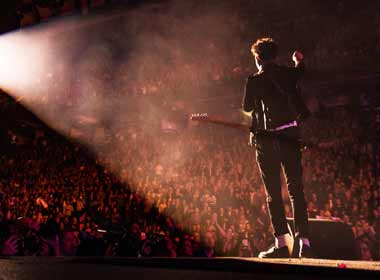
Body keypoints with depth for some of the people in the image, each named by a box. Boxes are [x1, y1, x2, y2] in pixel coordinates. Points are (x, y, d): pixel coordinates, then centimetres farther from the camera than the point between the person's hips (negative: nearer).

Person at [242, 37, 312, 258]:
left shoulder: (254, 81, -6)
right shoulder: (289, 73, 5)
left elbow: (247, 108, 7)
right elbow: (301, 70, 30)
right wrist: (299, 60, 52)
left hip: (267, 140, -3)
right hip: (291, 136, 3)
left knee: (274, 193, 3)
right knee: (296, 190, 9)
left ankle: (282, 242, 0)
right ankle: (304, 242, 9)